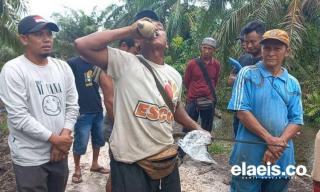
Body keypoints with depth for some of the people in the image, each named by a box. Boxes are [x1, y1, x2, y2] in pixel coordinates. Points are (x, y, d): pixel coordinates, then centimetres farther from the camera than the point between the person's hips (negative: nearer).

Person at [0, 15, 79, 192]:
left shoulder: (63, 67, 4)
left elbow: (72, 106, 4)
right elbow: (18, 117, -19)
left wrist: (64, 137, -9)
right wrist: (54, 138, -15)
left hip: (60, 153, 5)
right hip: (29, 158, -5)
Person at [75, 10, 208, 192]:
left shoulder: (175, 75, 9)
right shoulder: (124, 62, -9)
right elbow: (82, 44, -20)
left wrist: (196, 128, 15)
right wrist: (130, 30, -18)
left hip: (166, 158, 6)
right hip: (130, 162, -6)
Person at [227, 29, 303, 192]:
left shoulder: (293, 83, 7)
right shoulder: (248, 74, -5)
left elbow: (296, 120, 3)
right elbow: (242, 112, -12)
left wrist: (279, 144, -15)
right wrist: (270, 140, -17)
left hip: (282, 158, 4)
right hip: (250, 155, -3)